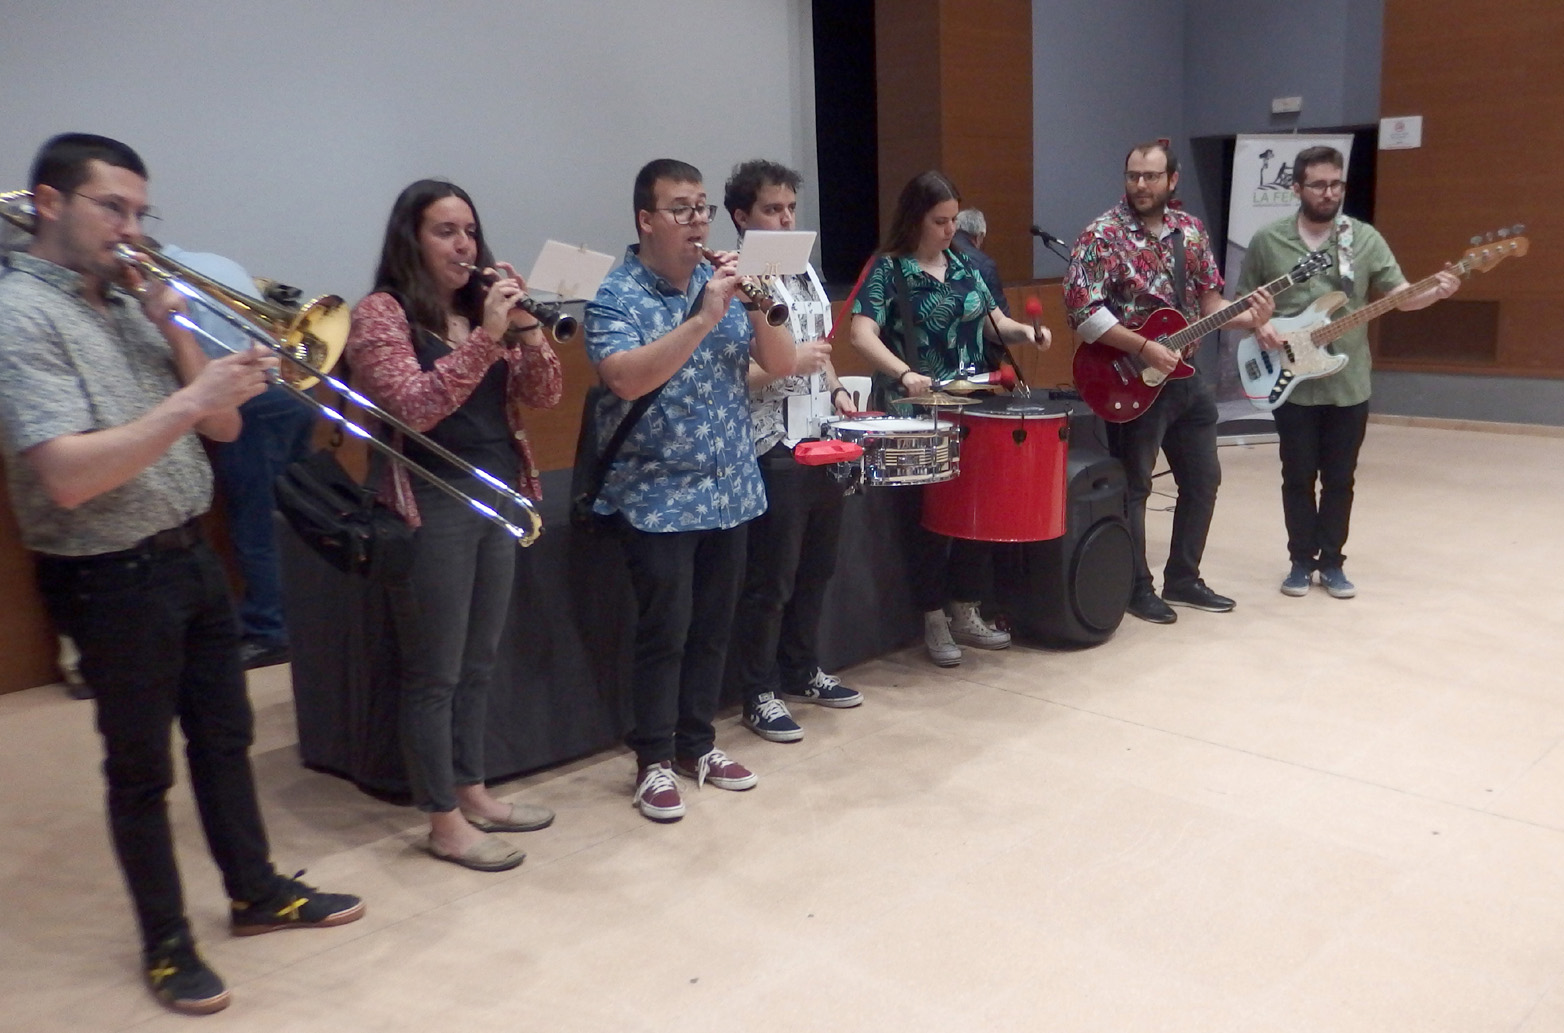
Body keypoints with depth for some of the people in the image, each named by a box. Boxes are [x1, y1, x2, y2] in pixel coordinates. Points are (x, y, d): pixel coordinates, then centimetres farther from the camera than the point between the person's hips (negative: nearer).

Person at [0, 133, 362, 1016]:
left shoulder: (130, 305, 8)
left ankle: (258, 893, 35)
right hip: (113, 581, -7)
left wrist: (175, 331, -6)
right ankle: (168, 944, 24)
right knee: (142, 770, 7)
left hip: (191, 555, 8)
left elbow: (223, 428, 6)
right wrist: (191, 399, -29)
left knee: (225, 736, 18)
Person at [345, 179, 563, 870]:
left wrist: (524, 328, -10)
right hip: (432, 508, -7)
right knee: (435, 672, 2)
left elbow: (544, 397, 6)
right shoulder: (380, 314, -7)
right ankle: (444, 823, 13)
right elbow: (414, 408, -20)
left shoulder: (484, 306, 11)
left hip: (498, 497, 7)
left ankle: (471, 792, 29)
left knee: (479, 663, 15)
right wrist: (486, 336, -24)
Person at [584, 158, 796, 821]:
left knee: (713, 628, 13)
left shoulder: (722, 282, 7)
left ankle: (697, 743, 28)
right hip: (658, 498, -5)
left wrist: (759, 306, -14)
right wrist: (703, 317, -27)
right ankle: (654, 761, 14)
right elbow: (628, 379, -25)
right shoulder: (615, 297, -9)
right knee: (664, 633, -1)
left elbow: (781, 364, 4)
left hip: (730, 491, 6)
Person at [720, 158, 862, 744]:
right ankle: (759, 695, 15)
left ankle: (802, 672, 33)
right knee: (770, 579, 1)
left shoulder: (805, 272, 13)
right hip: (772, 451, -8)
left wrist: (836, 391, 10)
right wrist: (789, 364, -24)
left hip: (823, 442, 8)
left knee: (816, 567, 17)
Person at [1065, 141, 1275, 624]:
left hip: (1186, 377, 7)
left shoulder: (1191, 230, 7)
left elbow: (1208, 299, 12)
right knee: (1132, 488, 2)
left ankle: (1183, 578, 27)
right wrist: (1144, 348, -23)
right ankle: (1137, 588, 16)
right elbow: (1081, 310, -21)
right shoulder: (1103, 235, -13)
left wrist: (1248, 317, -8)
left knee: (1203, 479, 13)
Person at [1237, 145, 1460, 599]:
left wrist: (1436, 291, -21)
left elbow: (1400, 296, -1)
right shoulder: (1267, 241, -1)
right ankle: (1302, 561, 20)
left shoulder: (1365, 238, 1)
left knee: (1340, 479, 8)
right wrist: (1259, 327, -13)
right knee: (1298, 477, 6)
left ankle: (1332, 562, 20)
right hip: (1291, 385, -1)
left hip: (1349, 386, 1)